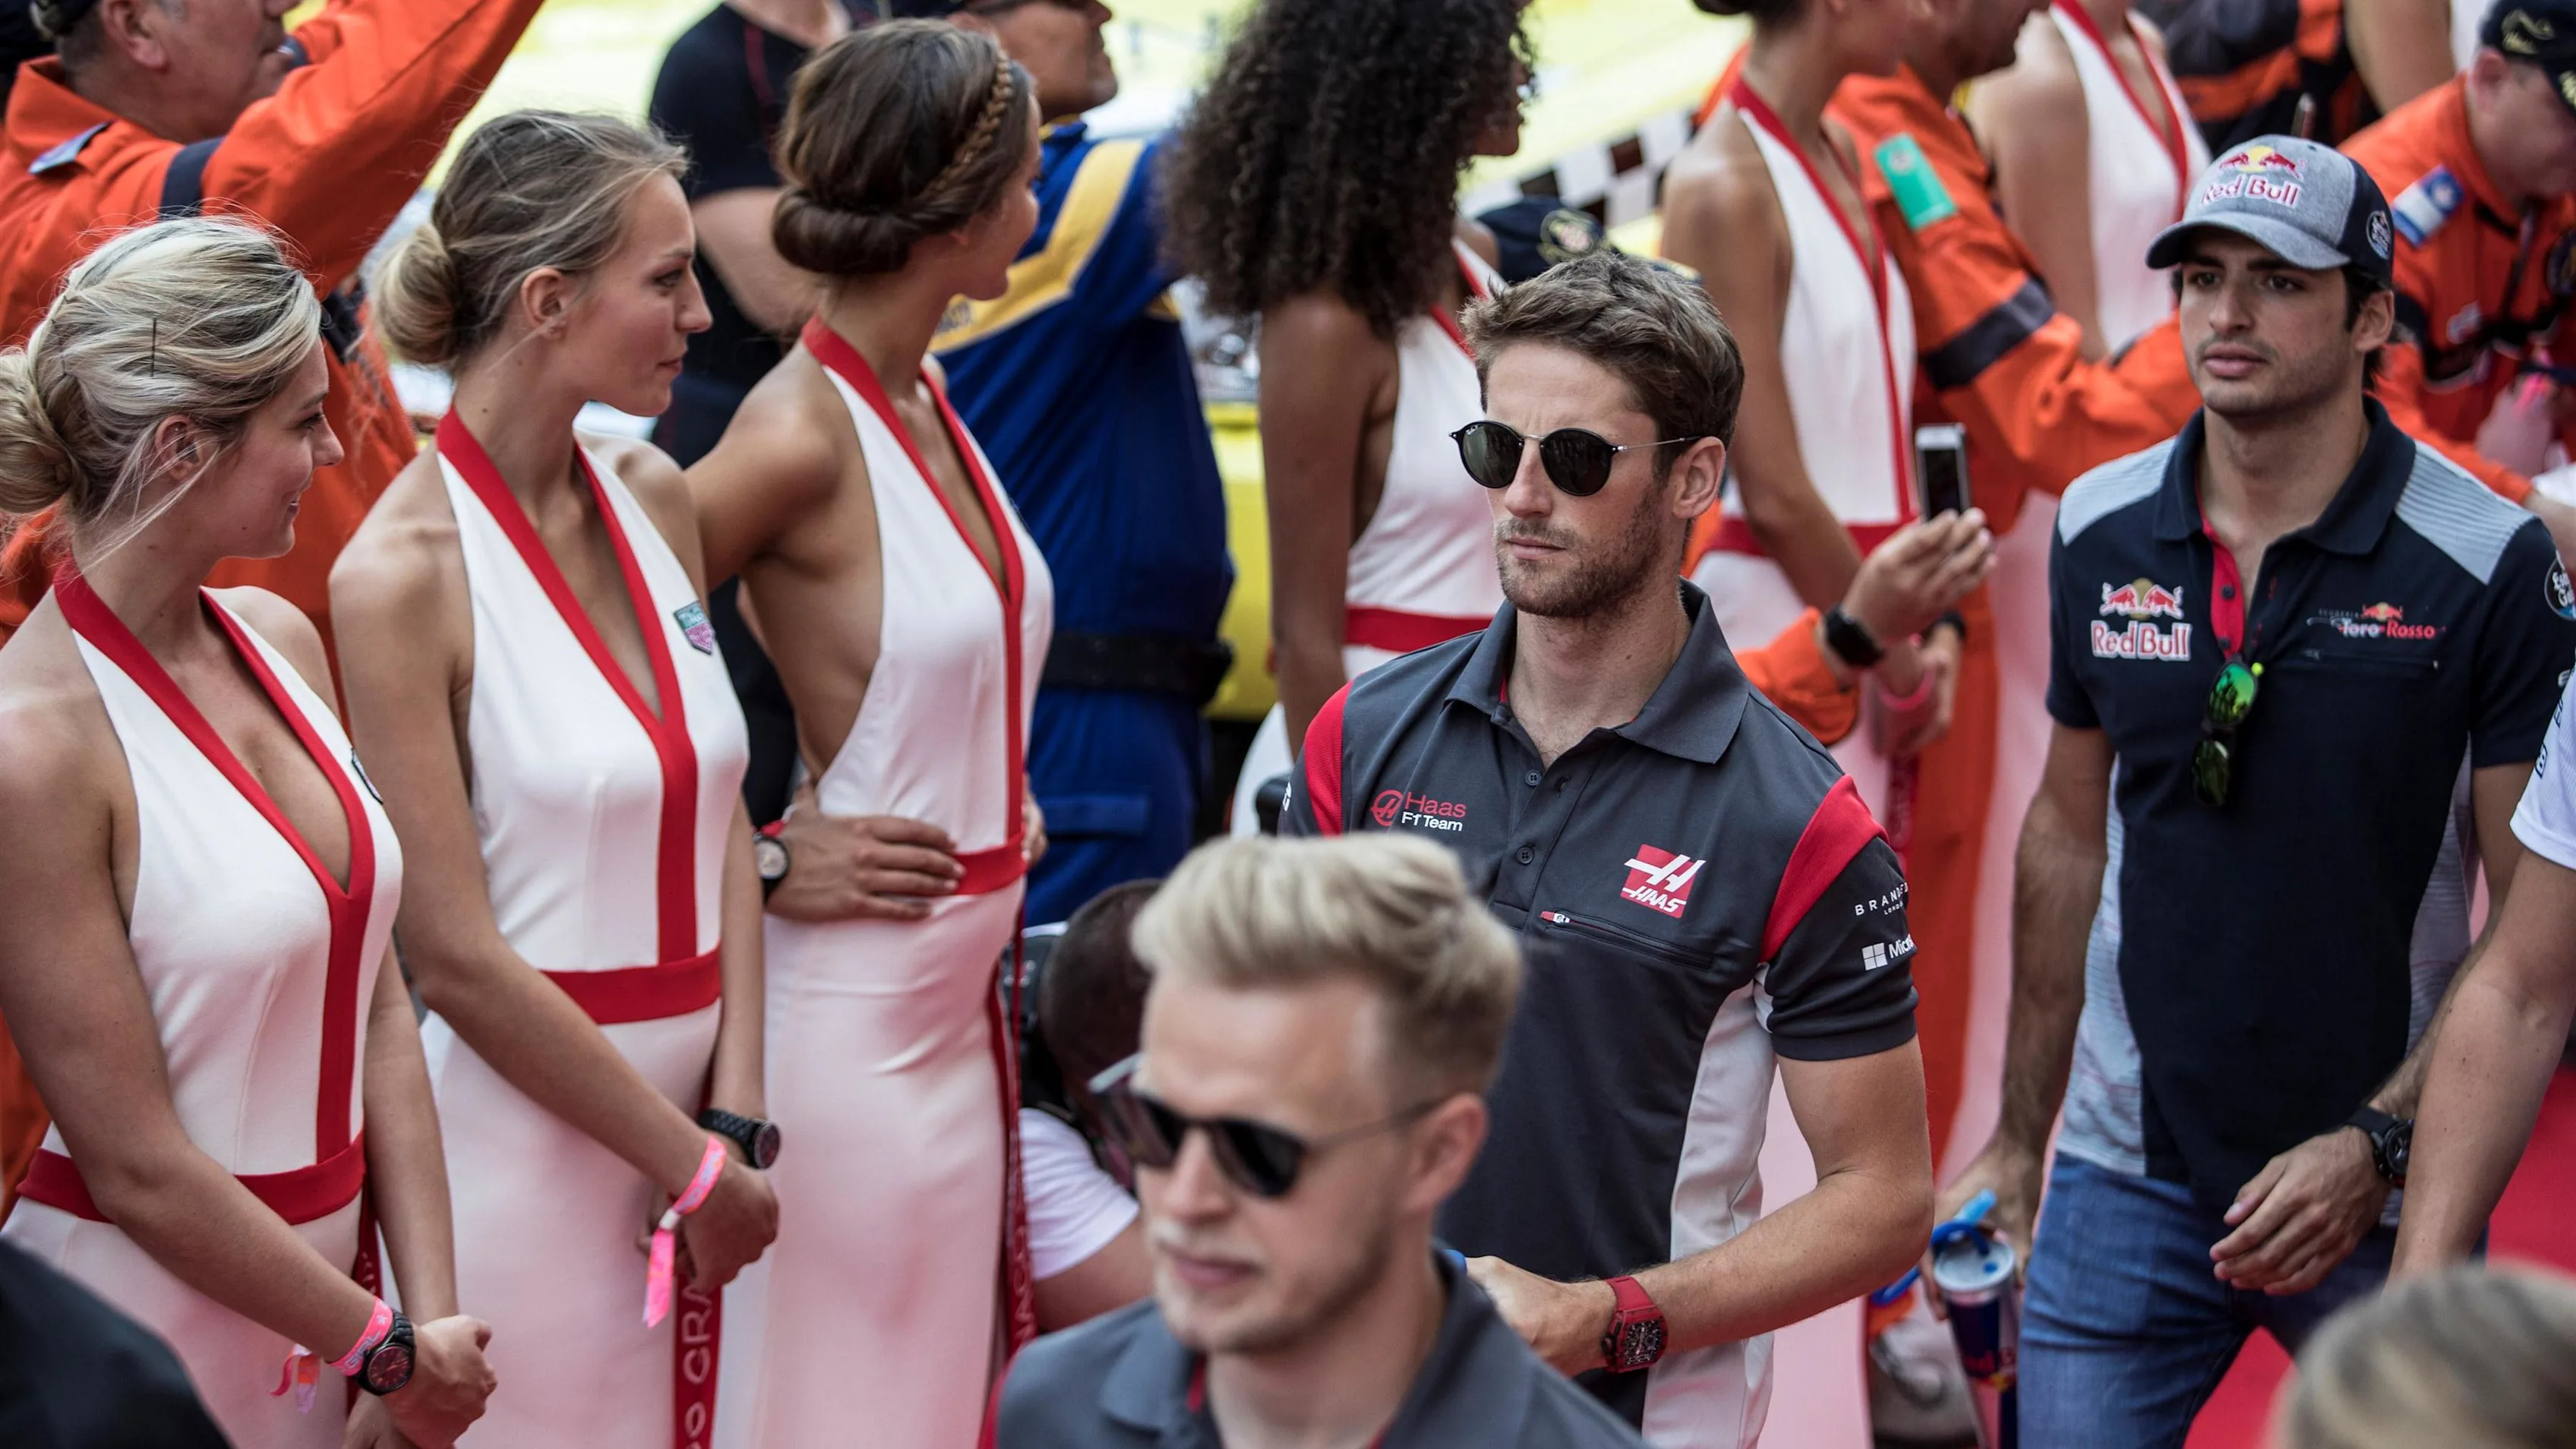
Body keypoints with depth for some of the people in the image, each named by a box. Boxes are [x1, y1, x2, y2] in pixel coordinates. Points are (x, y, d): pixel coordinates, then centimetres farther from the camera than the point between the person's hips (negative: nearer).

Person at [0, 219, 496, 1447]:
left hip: (318, 1279, 7)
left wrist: (428, 1322, -3)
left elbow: (378, 1003, 4)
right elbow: (137, 1169, -17)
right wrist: (393, 1349, -8)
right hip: (144, 1317, -7)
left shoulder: (278, 642, 3)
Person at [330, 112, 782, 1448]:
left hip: (685, 1107, 6)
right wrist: (694, 1164, -8)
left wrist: (734, 1119, -3)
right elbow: (453, 953, -14)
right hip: (519, 1128, -6)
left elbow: (721, 821, 8)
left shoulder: (652, 500, 6)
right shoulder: (405, 572, -14)